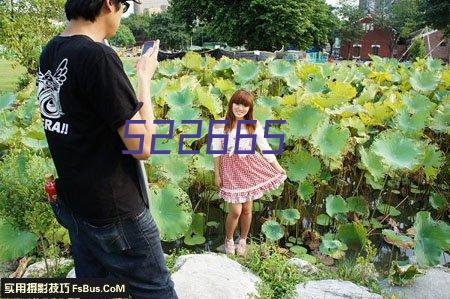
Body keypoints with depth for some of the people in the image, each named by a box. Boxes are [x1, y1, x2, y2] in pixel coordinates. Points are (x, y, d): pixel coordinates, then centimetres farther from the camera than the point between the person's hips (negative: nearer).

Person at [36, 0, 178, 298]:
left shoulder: (49, 53, 3)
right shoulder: (98, 55, -23)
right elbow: (142, 147, -21)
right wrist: (145, 77, -10)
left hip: (75, 205, 8)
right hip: (115, 212, -8)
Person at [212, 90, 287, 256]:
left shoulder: (254, 125, 1)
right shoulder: (220, 125, -5)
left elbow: (265, 148, 4)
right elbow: (216, 152, -1)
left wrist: (279, 168, 3)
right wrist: (217, 175, -1)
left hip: (250, 167, 2)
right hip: (231, 169, -2)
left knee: (247, 209, 9)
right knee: (236, 211, -4)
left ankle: (243, 240, 33)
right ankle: (228, 240, 25)